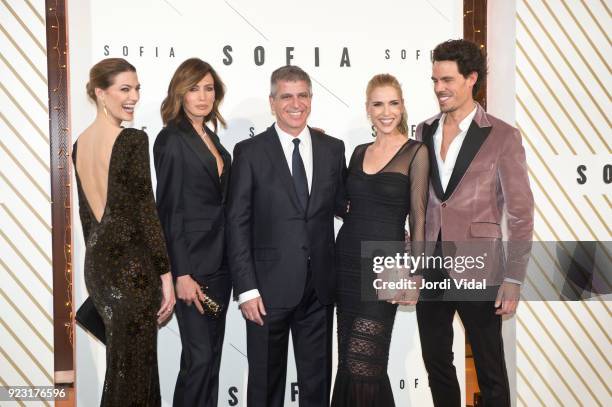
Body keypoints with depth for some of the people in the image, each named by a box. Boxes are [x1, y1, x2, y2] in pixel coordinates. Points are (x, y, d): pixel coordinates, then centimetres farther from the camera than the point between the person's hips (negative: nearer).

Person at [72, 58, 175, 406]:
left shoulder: (81, 144, 9)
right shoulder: (134, 140, -14)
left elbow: (87, 211, 14)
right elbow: (146, 212, -17)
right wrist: (166, 275, -12)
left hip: (96, 263, 8)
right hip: (131, 264, -8)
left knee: (120, 357, 20)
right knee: (133, 365, 4)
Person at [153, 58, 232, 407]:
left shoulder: (211, 138, 13)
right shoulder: (171, 140, -9)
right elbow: (169, 211, -13)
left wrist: (231, 261, 10)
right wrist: (182, 274, -17)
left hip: (220, 261, 8)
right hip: (193, 263, -7)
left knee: (213, 352, 13)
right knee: (199, 355, -3)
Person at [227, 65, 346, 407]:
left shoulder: (333, 148, 7)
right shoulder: (250, 152, -3)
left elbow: (341, 205, 12)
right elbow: (238, 224, -6)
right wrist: (246, 289, -11)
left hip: (319, 287, 3)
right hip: (270, 287, -3)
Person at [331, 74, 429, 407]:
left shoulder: (416, 152, -4)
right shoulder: (359, 152, 11)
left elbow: (418, 217, -6)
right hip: (347, 259, 5)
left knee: (363, 364, -6)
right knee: (348, 361, 9)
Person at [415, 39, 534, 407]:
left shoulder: (502, 136, -7)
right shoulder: (424, 132, 7)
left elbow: (521, 213, -7)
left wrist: (514, 279, -10)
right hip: (430, 270, 5)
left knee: (490, 372, 8)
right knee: (437, 362, 16)